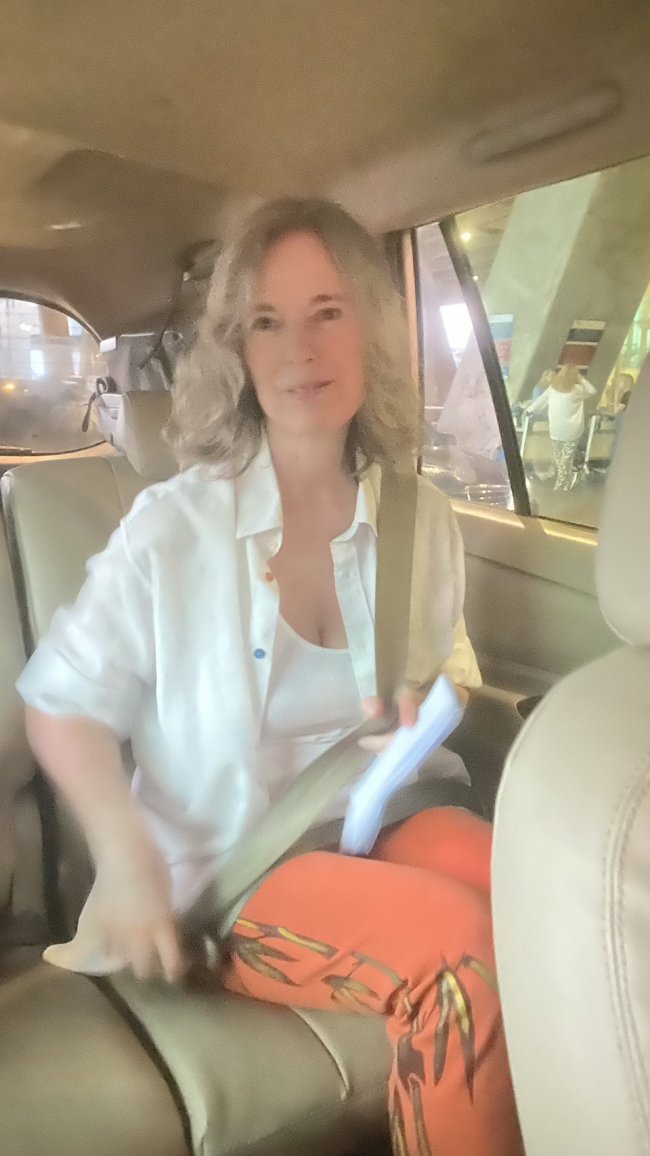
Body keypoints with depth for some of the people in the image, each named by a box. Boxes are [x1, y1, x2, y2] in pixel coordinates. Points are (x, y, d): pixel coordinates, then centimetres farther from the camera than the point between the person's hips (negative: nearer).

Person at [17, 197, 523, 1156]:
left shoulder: (420, 517, 1)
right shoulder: (173, 526, -12)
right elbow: (61, 703, -4)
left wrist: (431, 710, -8)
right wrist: (126, 857, -18)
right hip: (228, 871, -3)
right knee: (456, 943, -28)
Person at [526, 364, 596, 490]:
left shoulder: (552, 388, 1)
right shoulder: (577, 389, -8)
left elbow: (541, 401, 11)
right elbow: (592, 391, 9)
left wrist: (530, 409, 28)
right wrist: (581, 378, 10)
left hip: (555, 431, 3)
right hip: (572, 432, -3)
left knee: (559, 460, 15)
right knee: (567, 461, 4)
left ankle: (559, 486, 24)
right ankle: (562, 487, 5)